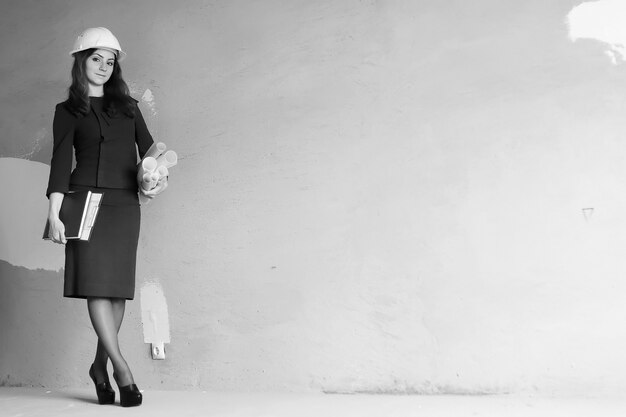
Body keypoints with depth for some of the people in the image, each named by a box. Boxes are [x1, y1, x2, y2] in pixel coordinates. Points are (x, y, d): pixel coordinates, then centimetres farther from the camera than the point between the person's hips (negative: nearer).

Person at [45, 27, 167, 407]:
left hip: (125, 205, 3)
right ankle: (123, 370, -7)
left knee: (118, 286, 1)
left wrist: (161, 178, -10)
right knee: (96, 283, -10)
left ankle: (101, 364, 14)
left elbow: (148, 148, 12)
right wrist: (54, 213, -12)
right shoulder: (68, 111, 8)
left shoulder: (128, 106, 17)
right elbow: (61, 161, -2)